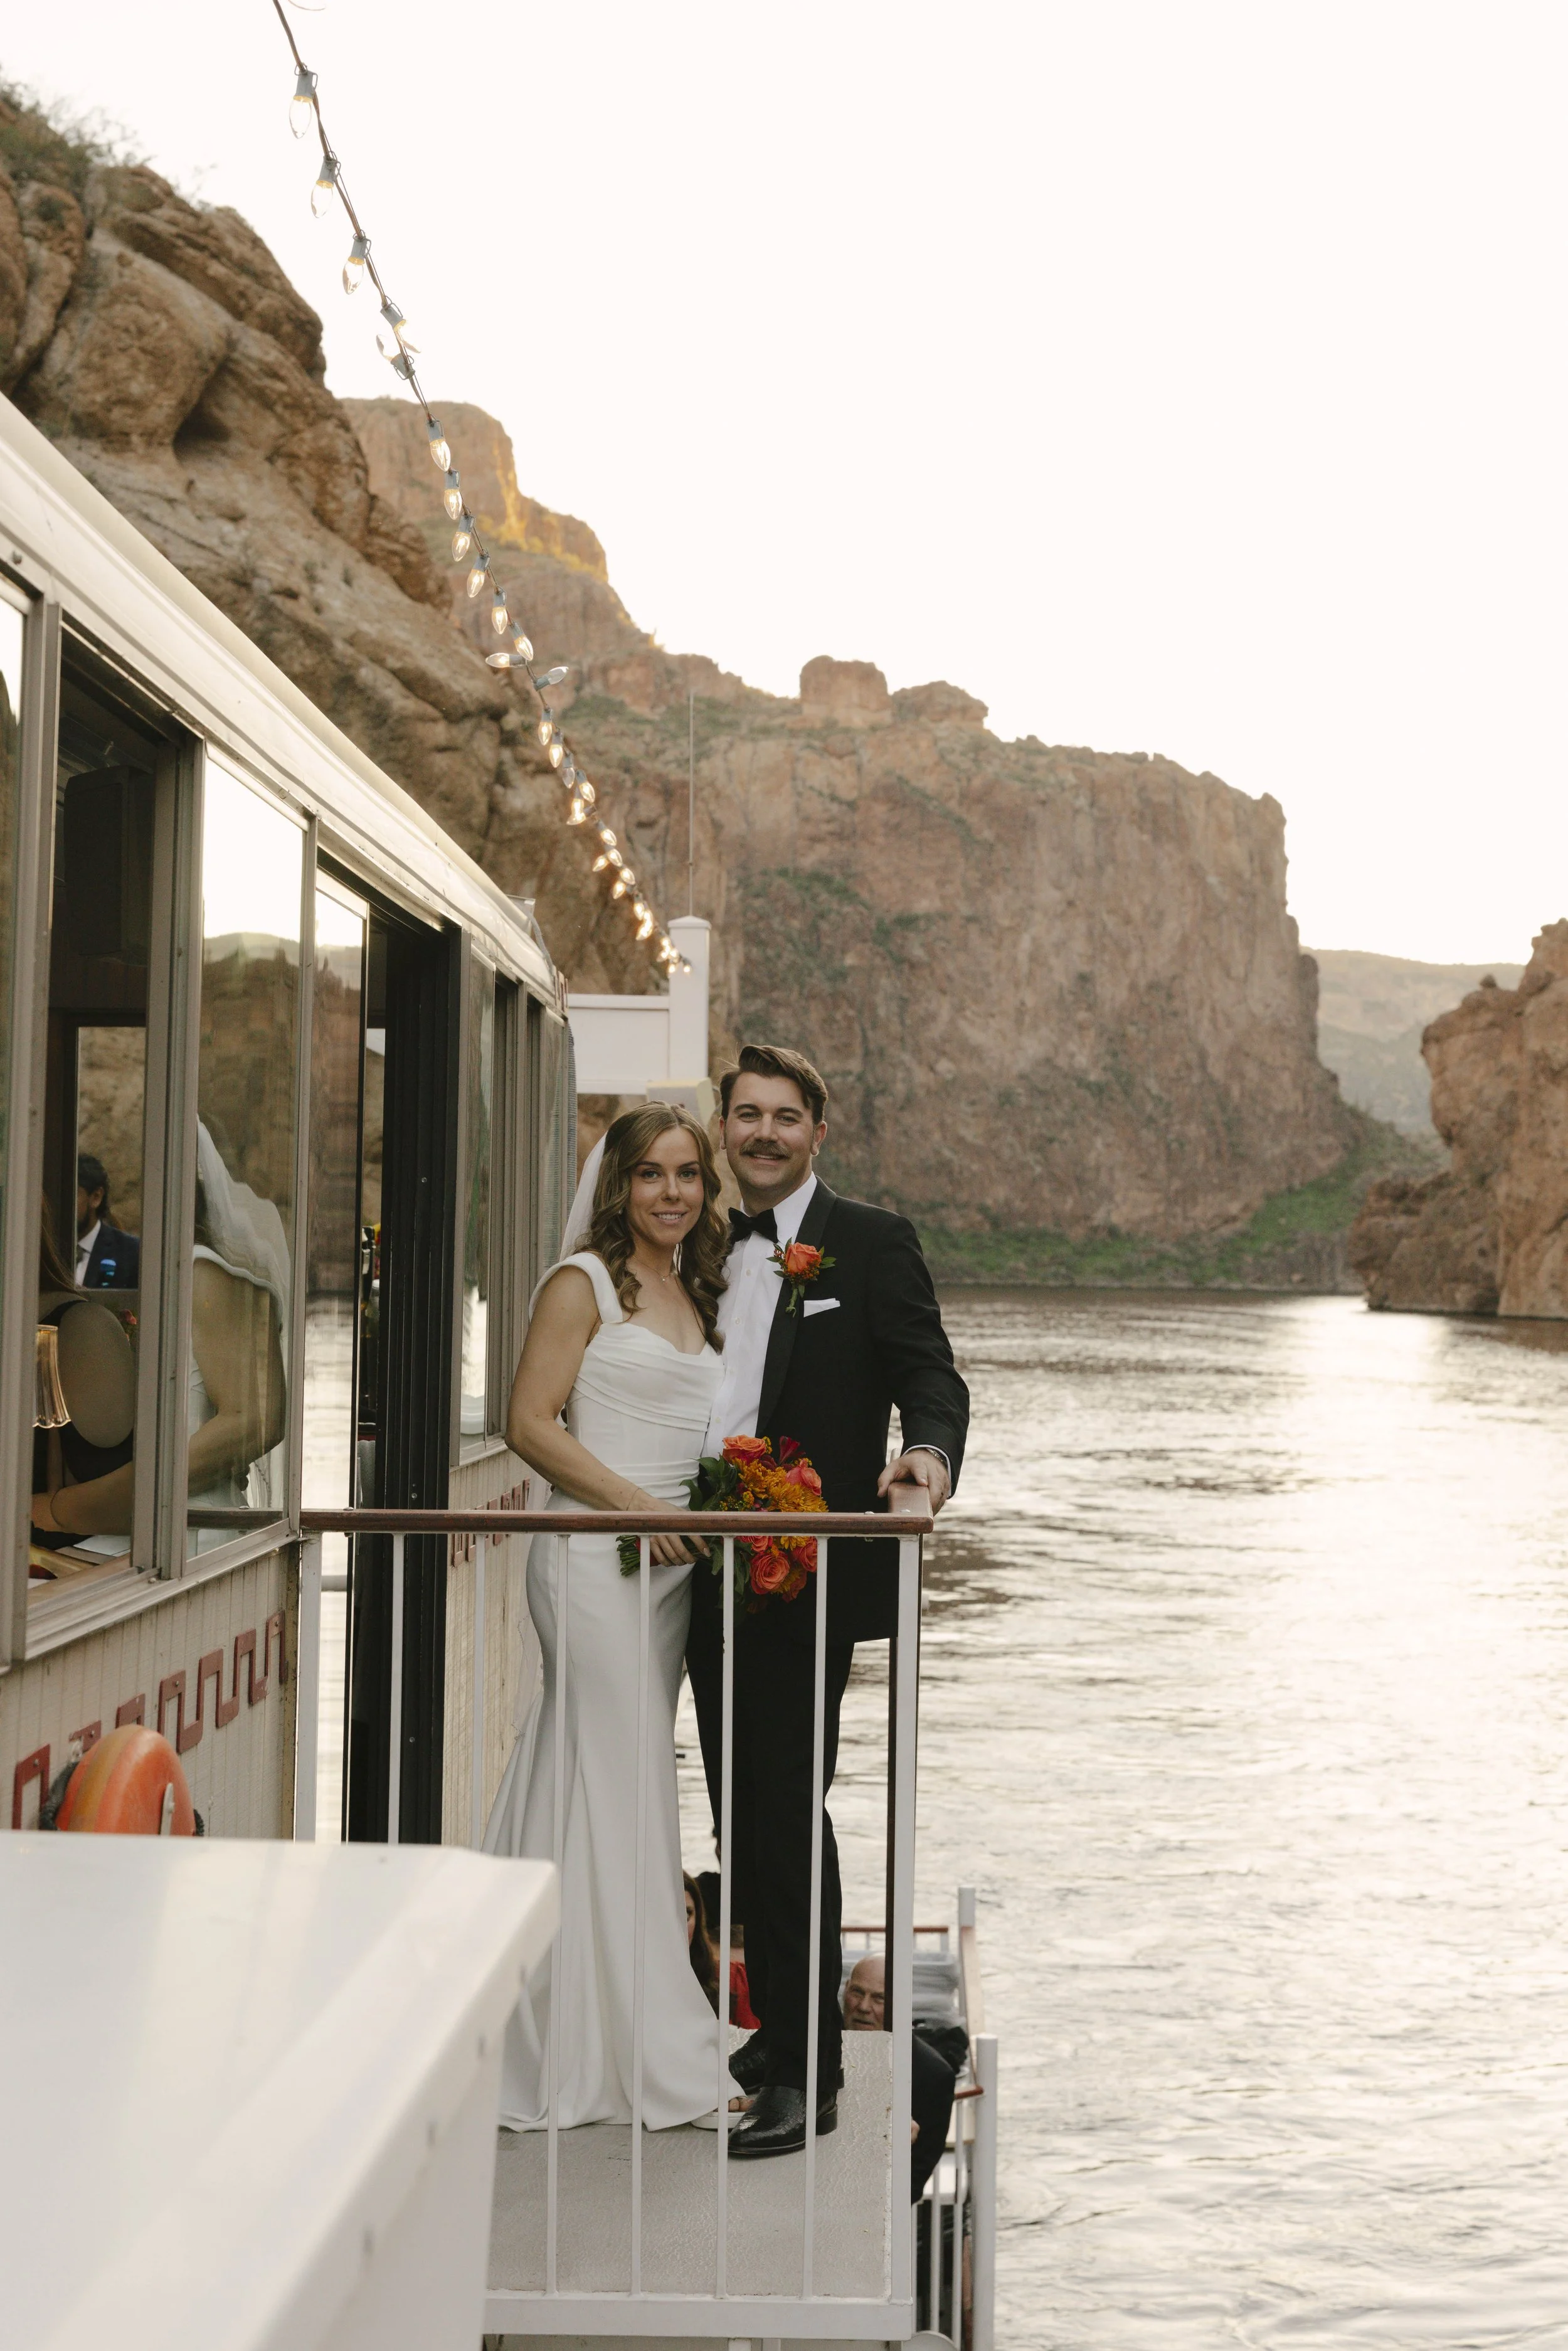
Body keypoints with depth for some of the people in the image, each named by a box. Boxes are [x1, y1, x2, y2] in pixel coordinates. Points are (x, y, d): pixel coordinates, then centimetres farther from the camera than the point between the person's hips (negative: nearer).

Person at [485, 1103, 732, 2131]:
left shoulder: (698, 1293, 17)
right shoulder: (585, 1284, -5)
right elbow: (531, 1425, -11)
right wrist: (636, 1505, -15)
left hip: (672, 1558, 8)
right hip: (594, 1555, -8)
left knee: (634, 1782, 9)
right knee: (615, 1785, -5)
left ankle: (580, 2046, 17)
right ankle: (658, 2059, 2)